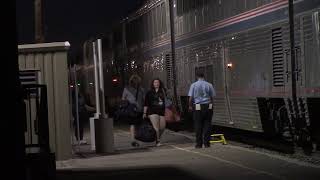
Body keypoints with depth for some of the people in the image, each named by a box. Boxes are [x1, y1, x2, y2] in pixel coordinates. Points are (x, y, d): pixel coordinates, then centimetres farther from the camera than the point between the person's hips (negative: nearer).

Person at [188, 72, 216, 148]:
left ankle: (199, 144, 5)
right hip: (208, 106, 1)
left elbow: (190, 97, -2)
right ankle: (206, 143, 6)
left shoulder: (193, 85, -1)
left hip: (198, 107, -1)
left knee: (198, 126, 3)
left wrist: (190, 106, 11)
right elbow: (212, 96, 3)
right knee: (207, 125, 5)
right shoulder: (209, 85, 1)